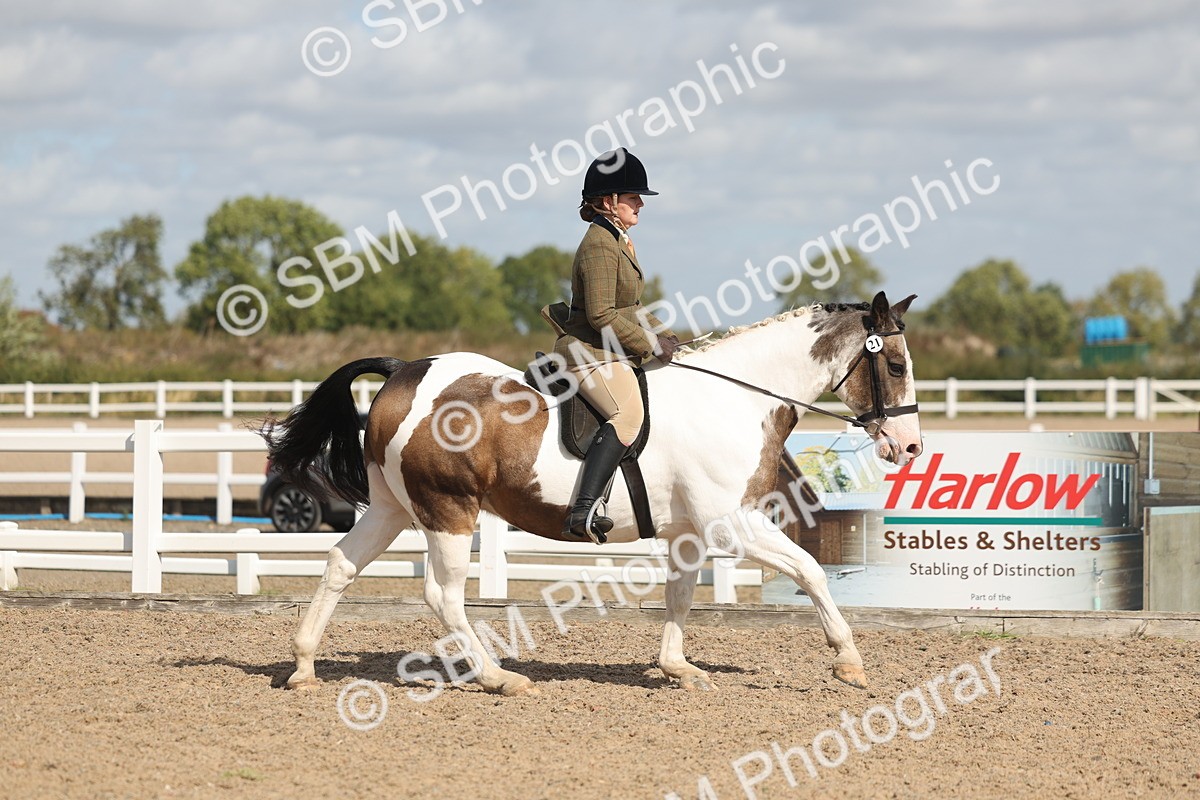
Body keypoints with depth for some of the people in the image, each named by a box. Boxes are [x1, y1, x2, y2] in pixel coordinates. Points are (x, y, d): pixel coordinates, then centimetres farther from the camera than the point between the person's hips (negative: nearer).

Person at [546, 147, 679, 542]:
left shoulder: (619, 241, 18)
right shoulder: (600, 246, -15)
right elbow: (601, 315, -22)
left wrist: (661, 333, 13)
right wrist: (650, 345, -17)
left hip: (612, 351, 11)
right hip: (588, 351, -11)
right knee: (629, 413, -33)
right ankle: (583, 511, -44)